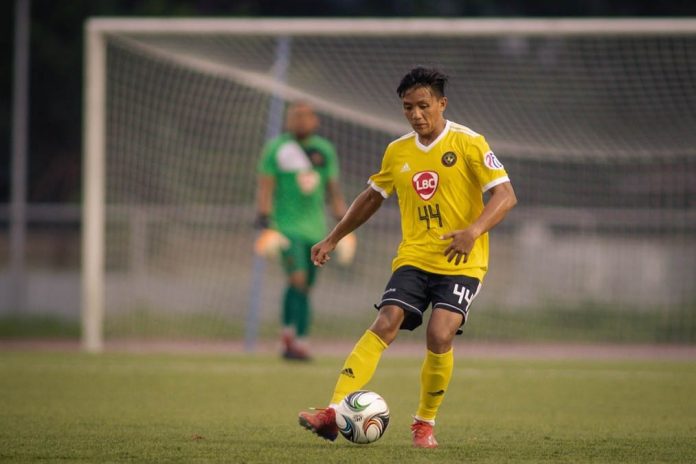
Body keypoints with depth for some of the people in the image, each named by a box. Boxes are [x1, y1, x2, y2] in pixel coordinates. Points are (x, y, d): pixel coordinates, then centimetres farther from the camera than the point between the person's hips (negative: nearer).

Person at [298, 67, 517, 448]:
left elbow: (505, 195, -12)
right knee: (384, 325, -17)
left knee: (439, 336, -22)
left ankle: (425, 423, -1)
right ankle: (333, 412, -26)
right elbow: (372, 196, 25)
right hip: (413, 259, 4)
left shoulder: (468, 144, -6)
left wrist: (473, 231, -28)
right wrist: (333, 239, 24)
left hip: (461, 263, -4)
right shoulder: (397, 152, 9)